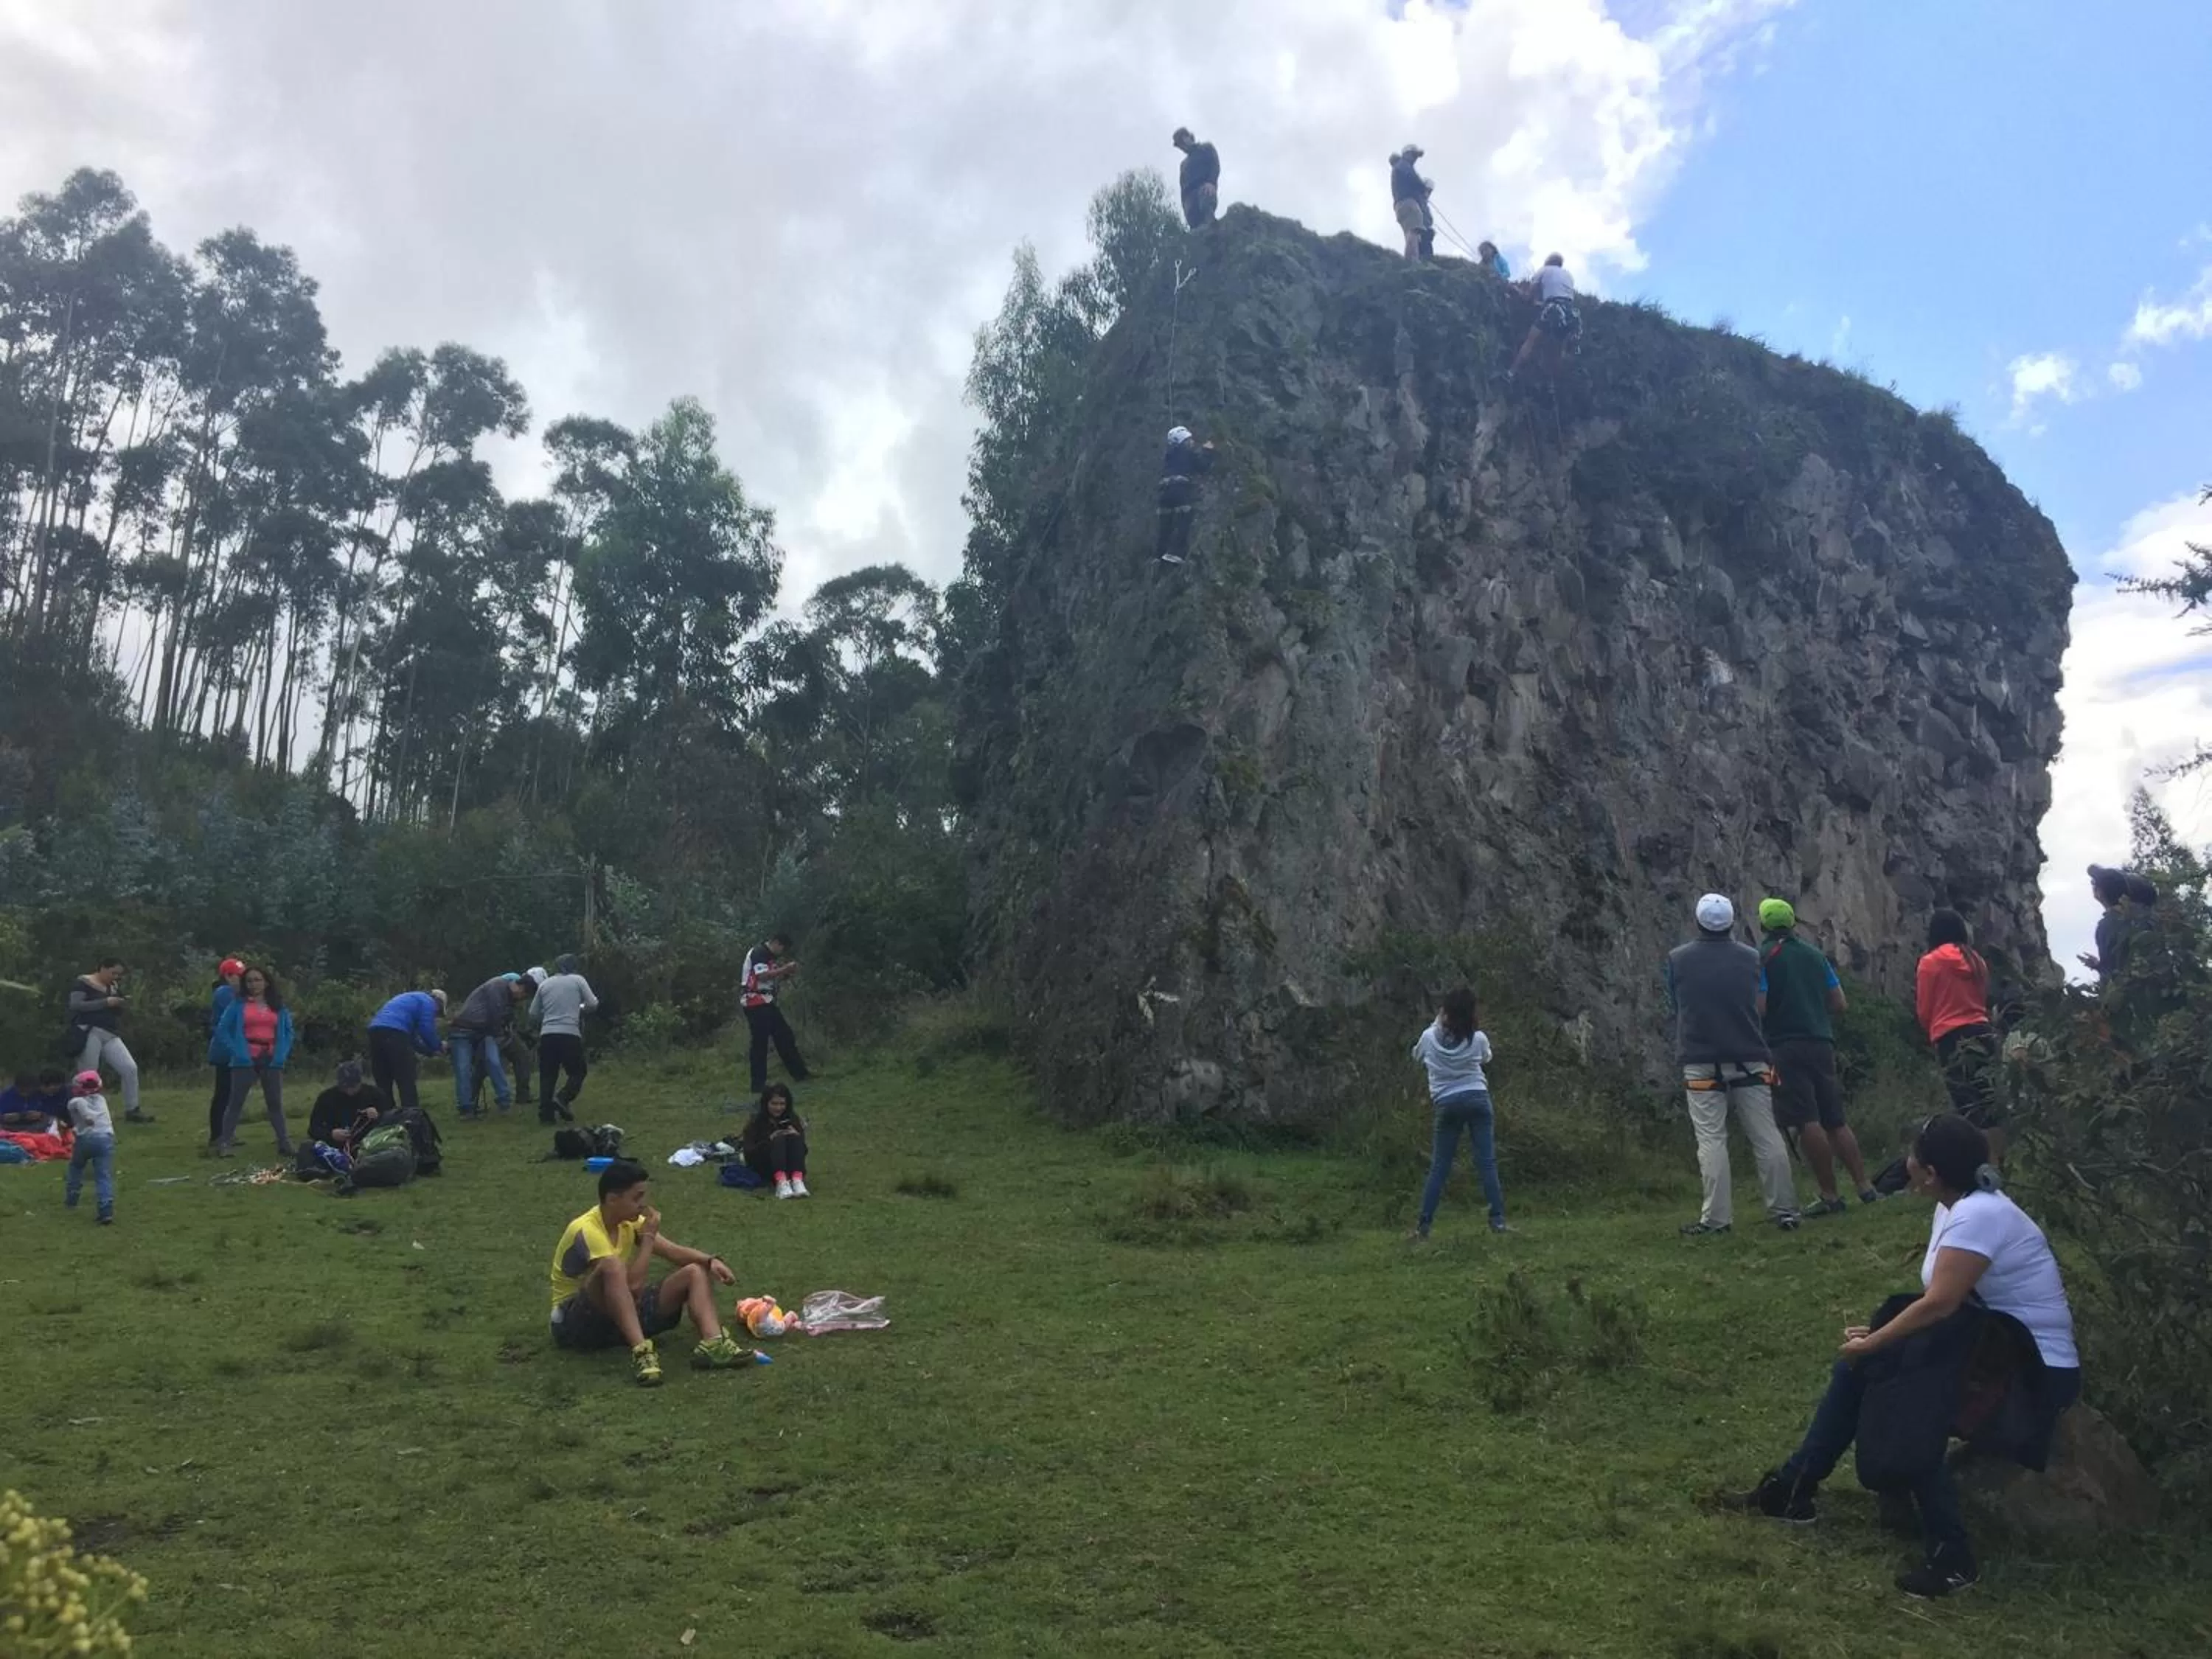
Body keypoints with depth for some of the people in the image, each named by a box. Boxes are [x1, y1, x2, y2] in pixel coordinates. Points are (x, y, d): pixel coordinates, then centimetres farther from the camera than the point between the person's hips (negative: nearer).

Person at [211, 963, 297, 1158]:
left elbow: (288, 1031, 13)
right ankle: (225, 1142, 6)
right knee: (236, 1102, 2)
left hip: (271, 1059, 2)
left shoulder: (278, 1006, 10)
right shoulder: (238, 1004, 2)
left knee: (275, 1103, 7)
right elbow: (222, 1030, 0)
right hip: (246, 1060, -2)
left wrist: (282, 1054, -1)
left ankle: (284, 1143, 10)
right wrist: (236, 1052, -9)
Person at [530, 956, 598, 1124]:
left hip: (547, 1035, 3)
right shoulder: (577, 980, 6)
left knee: (547, 1075, 10)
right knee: (578, 1072, 11)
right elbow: (593, 1004, 3)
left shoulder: (544, 983, 14)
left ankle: (546, 1113, 3)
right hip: (570, 1034, -3)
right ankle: (562, 1098, -11)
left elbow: (533, 1014, 16)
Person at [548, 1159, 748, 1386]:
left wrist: (711, 1261, -16)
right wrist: (648, 1237, -17)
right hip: (575, 1322, -8)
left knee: (696, 1272, -8)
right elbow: (633, 1285, -29)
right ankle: (640, 1351, -45)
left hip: (624, 1314, 8)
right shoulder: (586, 1231, -24)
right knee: (612, 1265, -38)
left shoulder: (630, 1222, 2)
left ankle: (712, 1344, -33)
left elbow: (674, 1251, 3)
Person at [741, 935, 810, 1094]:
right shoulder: (759, 952, -12)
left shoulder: (770, 956, 18)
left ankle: (800, 1074, 19)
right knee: (760, 1042, -8)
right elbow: (762, 975, -24)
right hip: (756, 1003, -10)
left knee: (785, 1037, 12)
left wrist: (787, 973, 4)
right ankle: (758, 1084, -3)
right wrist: (785, 968, -18)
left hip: (766, 1003, 10)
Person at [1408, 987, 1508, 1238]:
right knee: (1487, 1162, 0)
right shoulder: (1478, 1039, -5)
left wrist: (1436, 1024, 16)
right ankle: (1497, 1220, -5)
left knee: (1439, 1167, 6)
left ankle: (1423, 1225, 4)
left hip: (1446, 1104, 1)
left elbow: (1417, 1055, 18)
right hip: (1477, 1099, -1)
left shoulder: (1429, 1038, -5)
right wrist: (1475, 1028, 18)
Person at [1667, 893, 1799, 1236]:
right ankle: (1785, 1210, 11)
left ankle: (1717, 1218, -3)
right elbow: (1762, 1007, 5)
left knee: (1711, 1140, -1)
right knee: (1767, 1136, 7)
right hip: (1749, 1059, 2)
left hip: (1701, 1062, -2)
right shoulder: (1750, 957, 1)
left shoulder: (1678, 959, -3)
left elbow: (1675, 1007, 7)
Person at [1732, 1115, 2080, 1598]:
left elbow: (1939, 1304, -31)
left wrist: (1872, 1344, -19)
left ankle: (1950, 1553, -18)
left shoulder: (1978, 1215, -24)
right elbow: (1941, 1300, 8)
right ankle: (1795, 1486, 7)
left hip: (2036, 1373, -9)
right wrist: (1877, 1334, -3)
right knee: (1860, 1366, 1)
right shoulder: (1958, 1207, 6)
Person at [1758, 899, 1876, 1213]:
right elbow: (1839, 1003, 14)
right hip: (1821, 1044, 6)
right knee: (1836, 1120, 13)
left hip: (1786, 1046, -6)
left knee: (1808, 1122, -7)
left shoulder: (1763, 956, -4)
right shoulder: (1815, 954, 13)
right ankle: (1864, 1186, 12)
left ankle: (1830, 1195, -8)